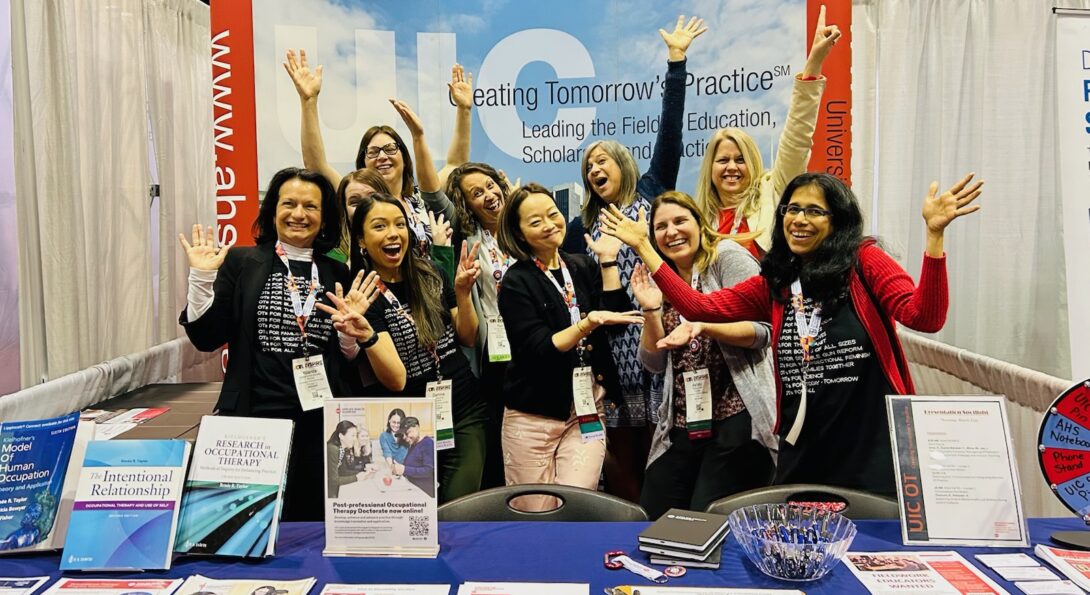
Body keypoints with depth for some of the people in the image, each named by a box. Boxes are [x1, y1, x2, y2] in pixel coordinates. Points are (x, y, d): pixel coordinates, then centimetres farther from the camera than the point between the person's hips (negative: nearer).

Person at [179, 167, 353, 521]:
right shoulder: (241, 262, 3)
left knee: (312, 524, 12)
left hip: (319, 424, 2)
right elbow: (207, 338, -1)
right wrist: (202, 278, -11)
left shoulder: (337, 274, 9)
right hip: (255, 417, -2)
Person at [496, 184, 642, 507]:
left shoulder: (583, 268, 8)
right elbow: (540, 349, -15)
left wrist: (608, 262, -4)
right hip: (534, 415, -3)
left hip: (587, 410, 3)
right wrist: (590, 321, -26)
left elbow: (616, 318, -3)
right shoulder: (516, 283, -6)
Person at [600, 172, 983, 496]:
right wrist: (643, 247, 3)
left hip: (873, 451, -4)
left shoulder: (864, 262, -1)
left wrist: (934, 234, -25)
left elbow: (926, 318, -14)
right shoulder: (773, 284, 10)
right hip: (803, 455, 4)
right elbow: (699, 307, 3)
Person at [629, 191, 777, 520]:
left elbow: (762, 329, -11)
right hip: (682, 423, 6)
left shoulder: (729, 257, -2)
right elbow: (655, 363, 10)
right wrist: (650, 310, -5)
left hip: (737, 417, -6)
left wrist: (702, 327, -26)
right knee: (653, 520, 5)